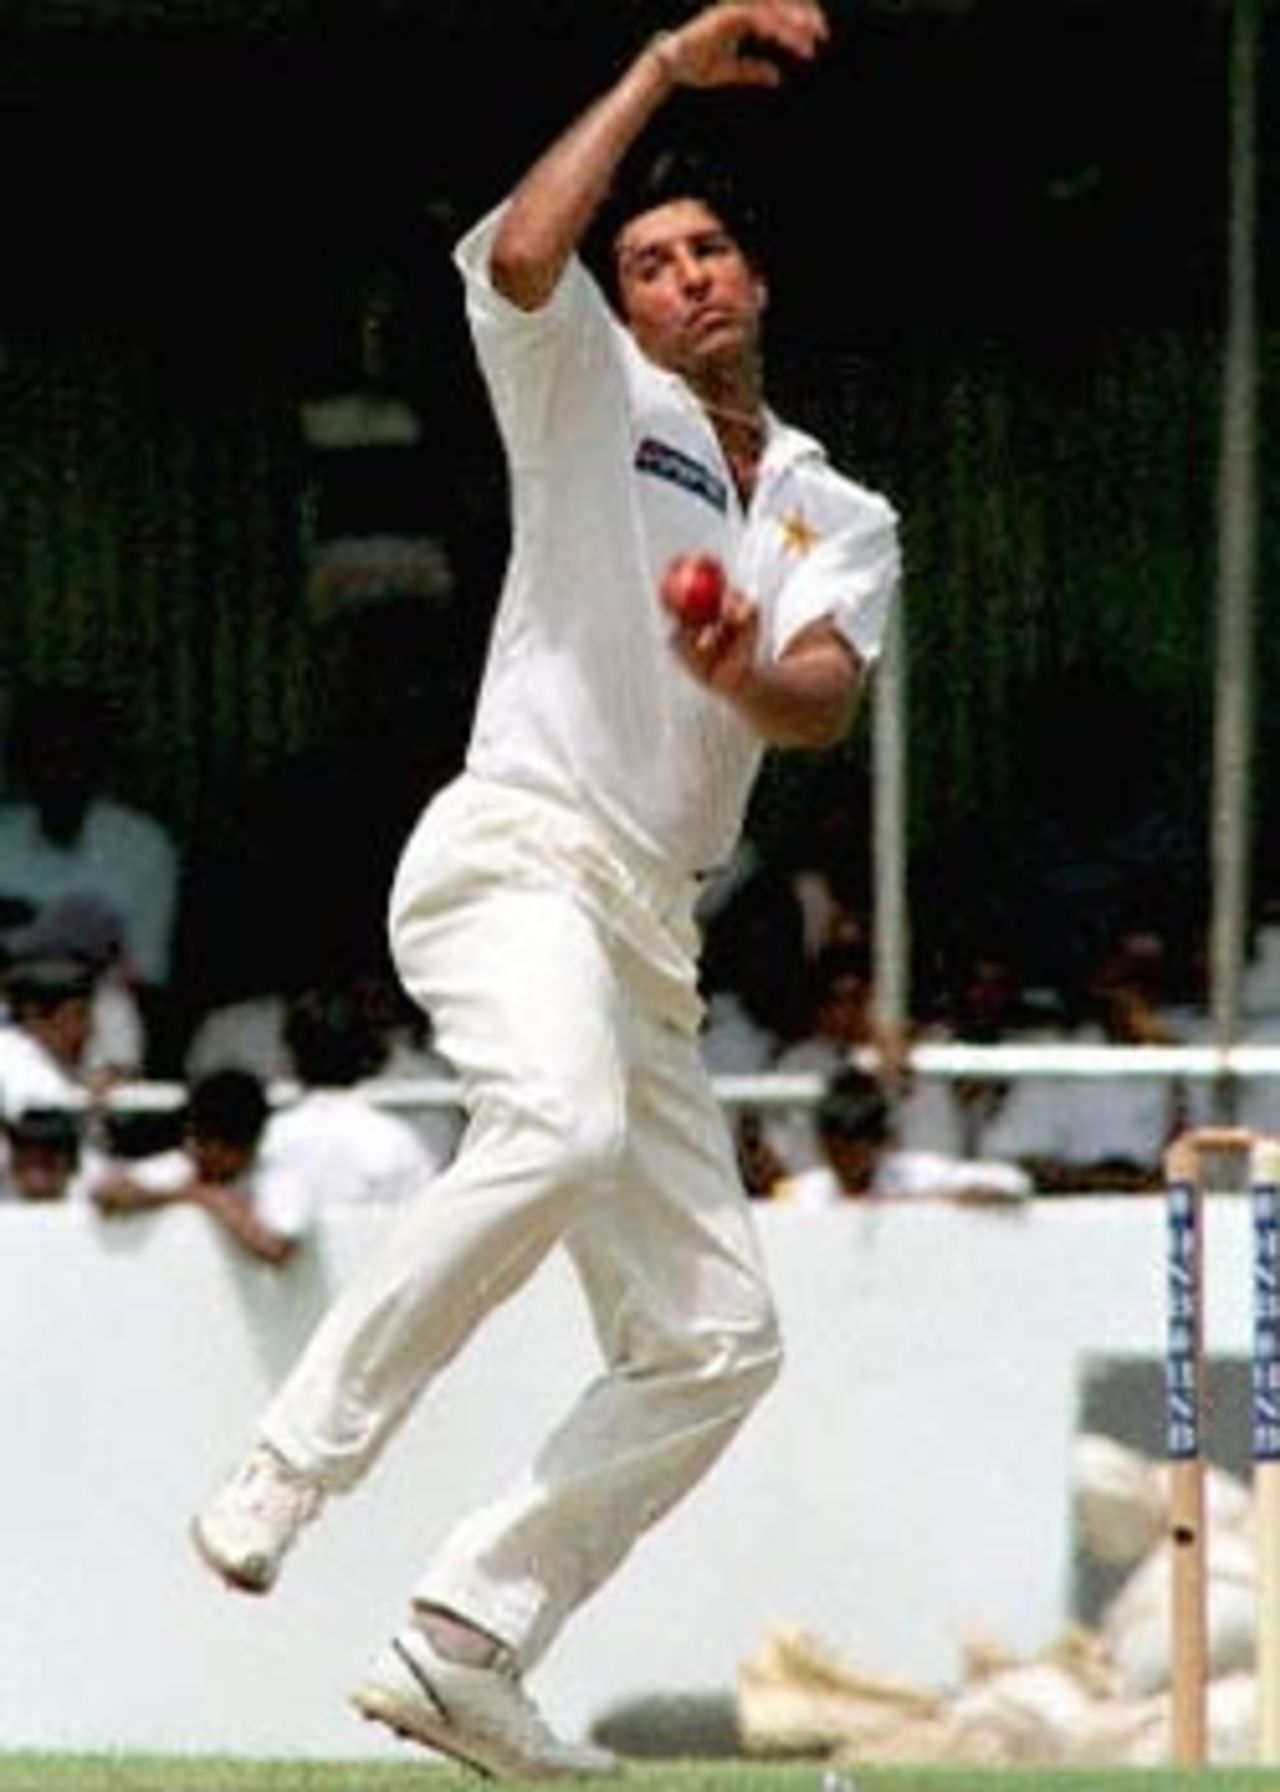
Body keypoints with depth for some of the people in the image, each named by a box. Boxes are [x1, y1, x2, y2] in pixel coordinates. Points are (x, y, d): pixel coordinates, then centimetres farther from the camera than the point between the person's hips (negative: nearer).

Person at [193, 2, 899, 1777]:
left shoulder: (840, 520, 19)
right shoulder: (592, 400, 9)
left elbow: (825, 698, -2)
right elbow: (520, 254, -14)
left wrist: (750, 679, -25)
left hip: (653, 933, 7)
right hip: (515, 851, -7)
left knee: (713, 1343, 2)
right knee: (560, 1120, -36)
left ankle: (460, 1648, 5)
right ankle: (294, 1464, -31)